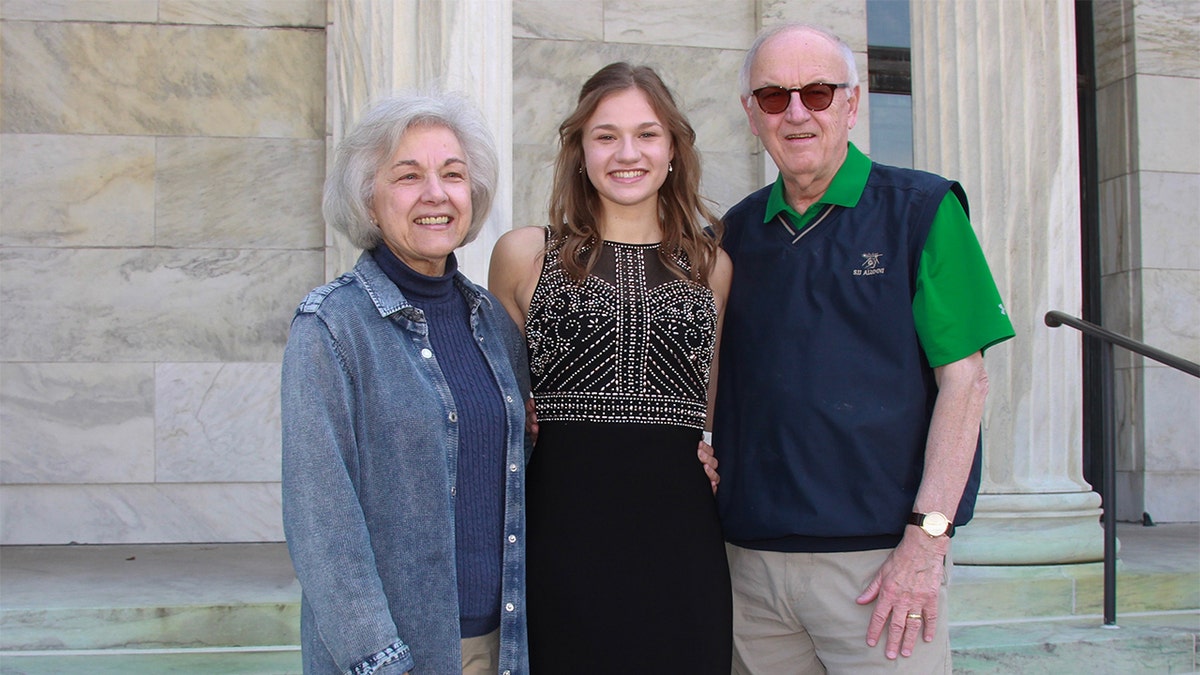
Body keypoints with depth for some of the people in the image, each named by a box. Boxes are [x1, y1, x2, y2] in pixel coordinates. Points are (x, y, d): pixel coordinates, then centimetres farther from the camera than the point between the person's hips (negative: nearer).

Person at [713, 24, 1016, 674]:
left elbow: (963, 379, -7)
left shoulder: (921, 210, -1)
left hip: (878, 557, -4)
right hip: (753, 558, 4)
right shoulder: (738, 231, 11)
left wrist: (926, 541, -14)